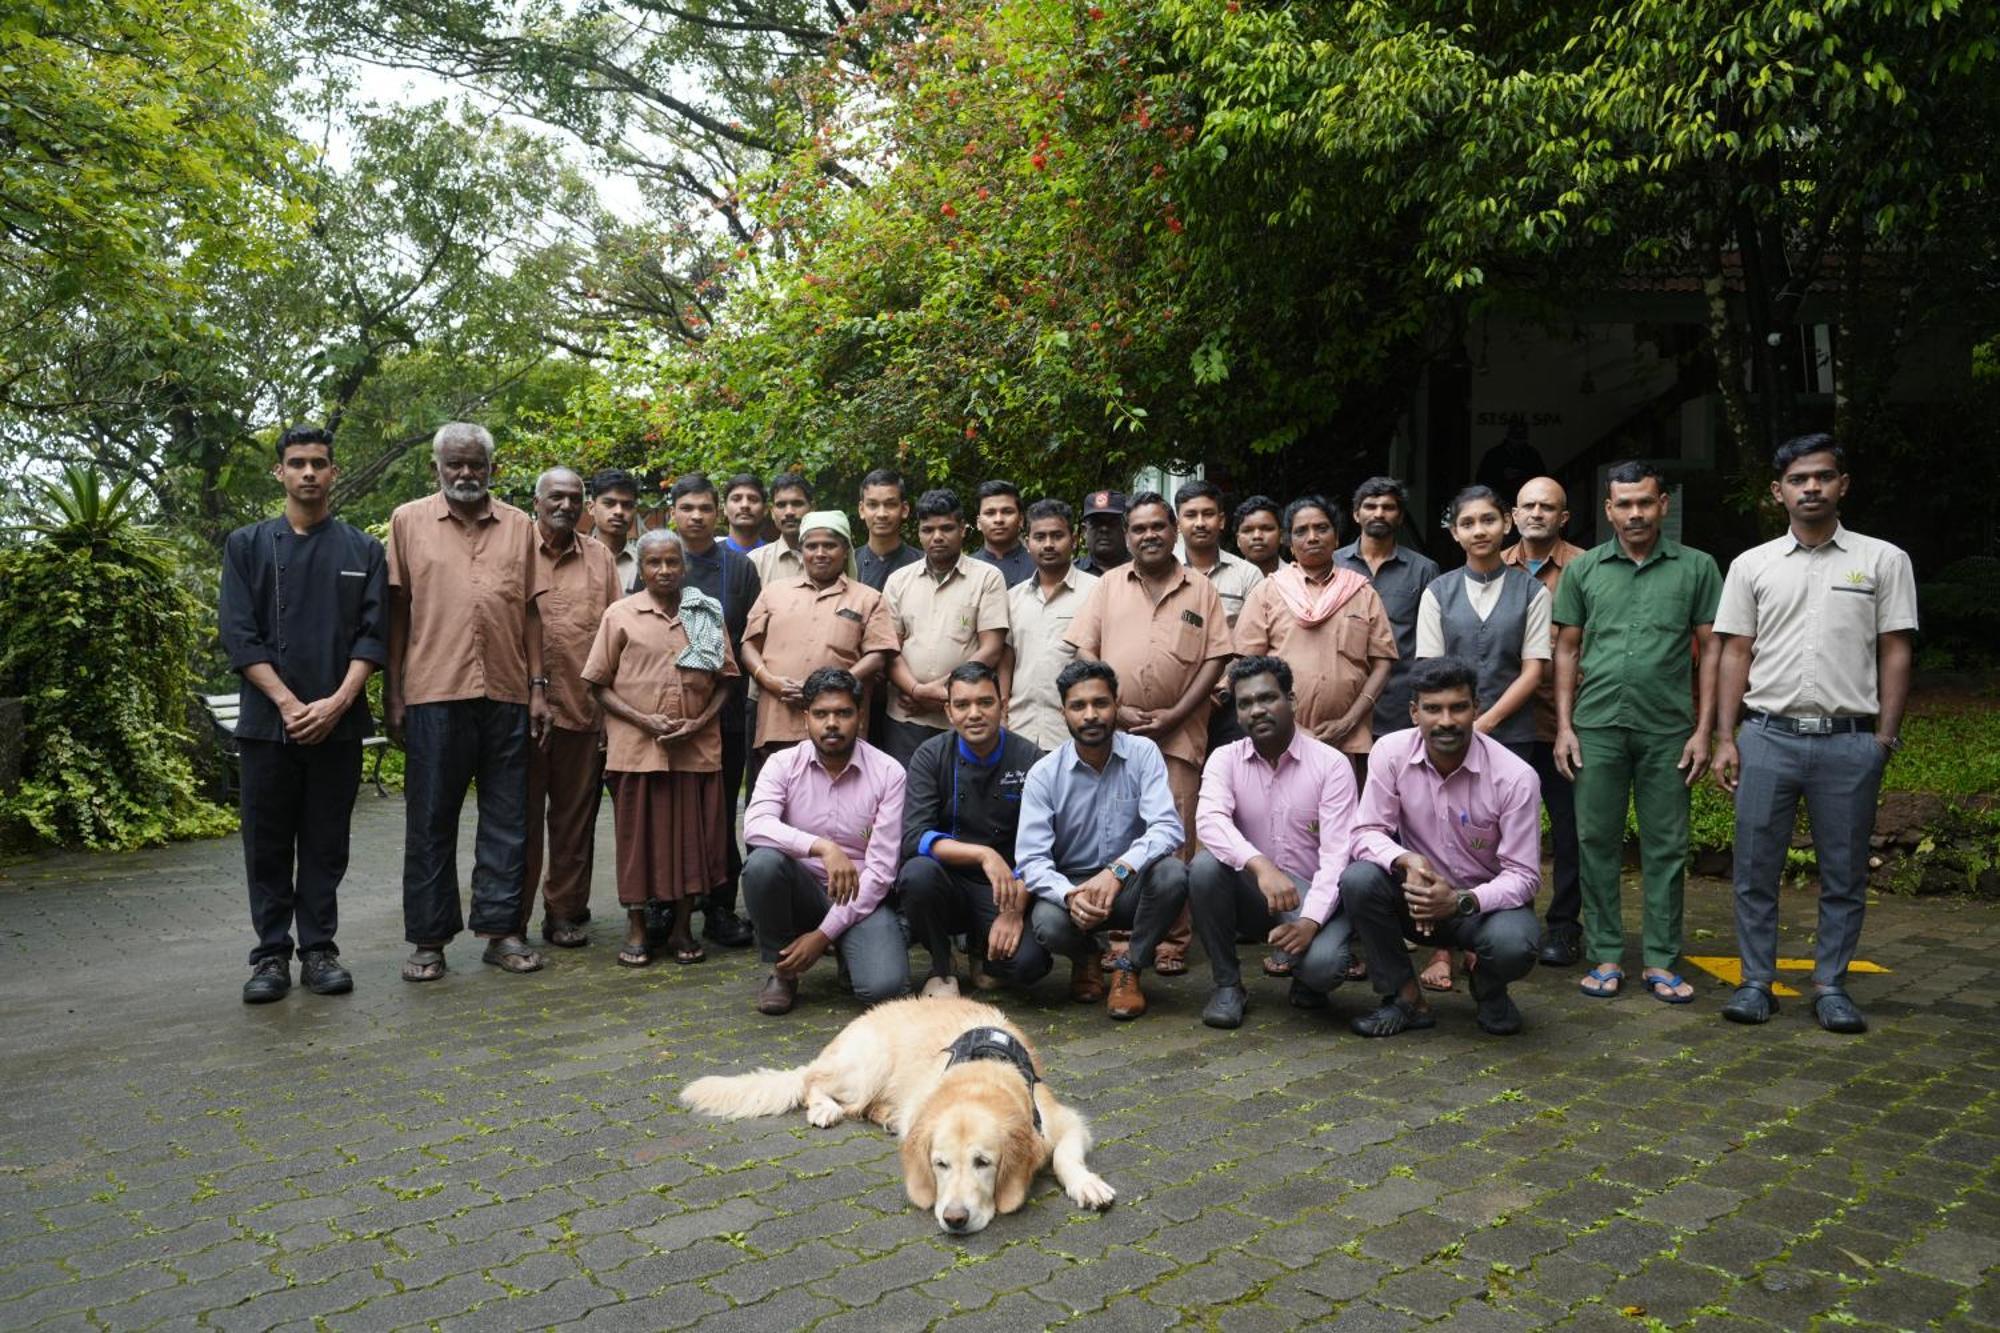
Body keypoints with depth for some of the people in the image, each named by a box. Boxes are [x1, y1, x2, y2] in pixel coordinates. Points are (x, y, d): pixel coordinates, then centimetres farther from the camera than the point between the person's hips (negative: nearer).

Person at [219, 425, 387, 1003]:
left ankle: (319, 949, 15)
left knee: (326, 844, 6)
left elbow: (373, 635, 2)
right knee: (268, 844, 4)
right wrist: (290, 704, -12)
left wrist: (337, 702, -11)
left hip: (338, 724, 0)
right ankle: (272, 954, 14)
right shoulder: (248, 545, 6)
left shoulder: (362, 549, 8)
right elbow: (237, 635, -1)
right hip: (267, 721, 0)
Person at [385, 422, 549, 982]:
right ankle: (428, 939, 14)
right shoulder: (408, 521, 6)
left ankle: (501, 930, 16)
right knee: (430, 820, 4)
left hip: (507, 694, 2)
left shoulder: (519, 526, 11)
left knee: (507, 819, 6)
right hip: (433, 692, -2)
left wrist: (538, 687, 5)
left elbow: (530, 610, 10)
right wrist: (392, 693, 1)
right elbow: (397, 610, 5)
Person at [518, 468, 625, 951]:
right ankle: (513, 919, 13)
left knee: (575, 816, 9)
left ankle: (564, 911, 20)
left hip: (583, 707, 3)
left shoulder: (601, 558, 12)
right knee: (522, 816, 4)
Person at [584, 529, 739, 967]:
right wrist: (644, 720, -11)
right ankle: (636, 930, 17)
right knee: (639, 835, 4)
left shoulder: (708, 615, 8)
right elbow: (600, 684, 2)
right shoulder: (621, 615, 2)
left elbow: (724, 681, 9)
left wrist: (699, 723, -7)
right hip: (636, 746, -1)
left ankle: (682, 927, 19)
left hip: (697, 747, 2)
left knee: (692, 835, 5)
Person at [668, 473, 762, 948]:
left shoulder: (740, 567, 9)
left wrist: (726, 675, -4)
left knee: (722, 811, 2)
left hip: (726, 705, 0)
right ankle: (664, 905, 15)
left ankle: (720, 907, 8)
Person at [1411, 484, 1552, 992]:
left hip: (1510, 734, 0)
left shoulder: (1531, 592, 5)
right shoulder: (1438, 592, 8)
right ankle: (1441, 950, 1)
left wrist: (1485, 722, -9)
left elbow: (1533, 670, 0)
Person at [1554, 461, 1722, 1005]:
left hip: (1668, 730, -1)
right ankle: (1605, 957, 14)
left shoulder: (1696, 568, 6)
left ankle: (1662, 961, 14)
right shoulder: (1584, 569, 8)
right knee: (1597, 842, 4)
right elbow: (1567, 650, 9)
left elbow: (1711, 650, 5)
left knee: (1666, 848, 5)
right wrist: (1564, 727, 2)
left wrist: (1703, 730, -2)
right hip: (1597, 727, 1)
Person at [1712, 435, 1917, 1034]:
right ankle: (1756, 982, 16)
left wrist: (1886, 738, -3)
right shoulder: (1751, 565, 7)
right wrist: (1726, 738, 1)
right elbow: (1736, 654, 7)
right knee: (1755, 869, 4)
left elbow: (1894, 653, 4)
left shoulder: (1884, 560, 4)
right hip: (1767, 736, 1)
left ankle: (1831, 986, 20)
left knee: (1844, 874, 7)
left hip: (1848, 739, -1)